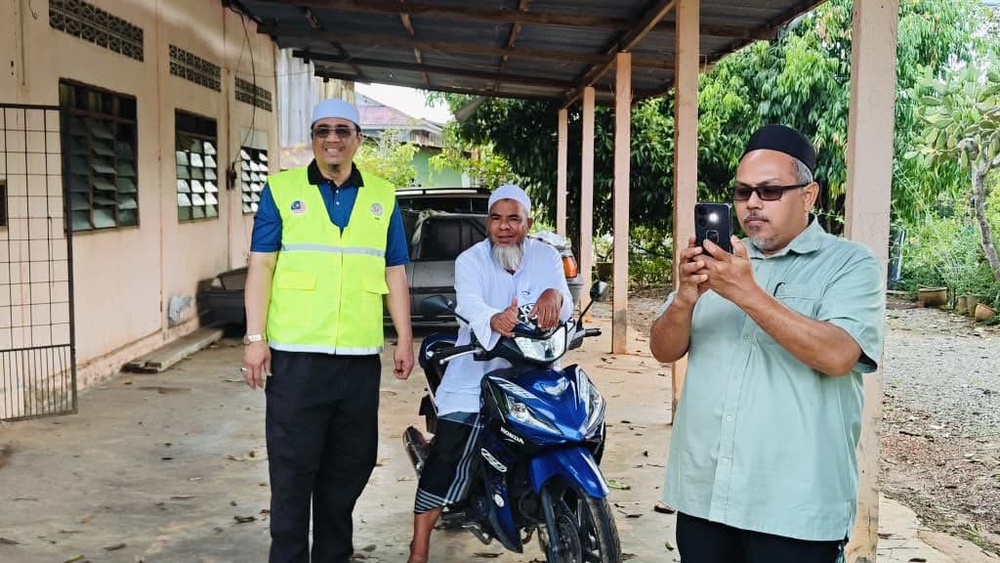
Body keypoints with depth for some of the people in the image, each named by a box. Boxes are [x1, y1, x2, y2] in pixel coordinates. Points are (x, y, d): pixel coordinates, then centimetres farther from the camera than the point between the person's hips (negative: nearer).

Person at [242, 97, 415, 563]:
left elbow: (395, 274, 12)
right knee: (293, 467, 0)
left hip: (361, 357, 3)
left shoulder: (382, 198, 11)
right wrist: (255, 337, -7)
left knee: (349, 467, 11)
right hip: (296, 355, -3)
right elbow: (261, 266, 0)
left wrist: (404, 339, 6)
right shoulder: (281, 190, 4)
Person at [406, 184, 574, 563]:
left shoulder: (547, 257, 3)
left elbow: (564, 306, -14)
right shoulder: (470, 260, -3)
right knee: (446, 456, -8)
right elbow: (469, 304, -24)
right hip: (477, 372, -2)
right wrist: (495, 320, -48)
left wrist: (554, 295, -40)